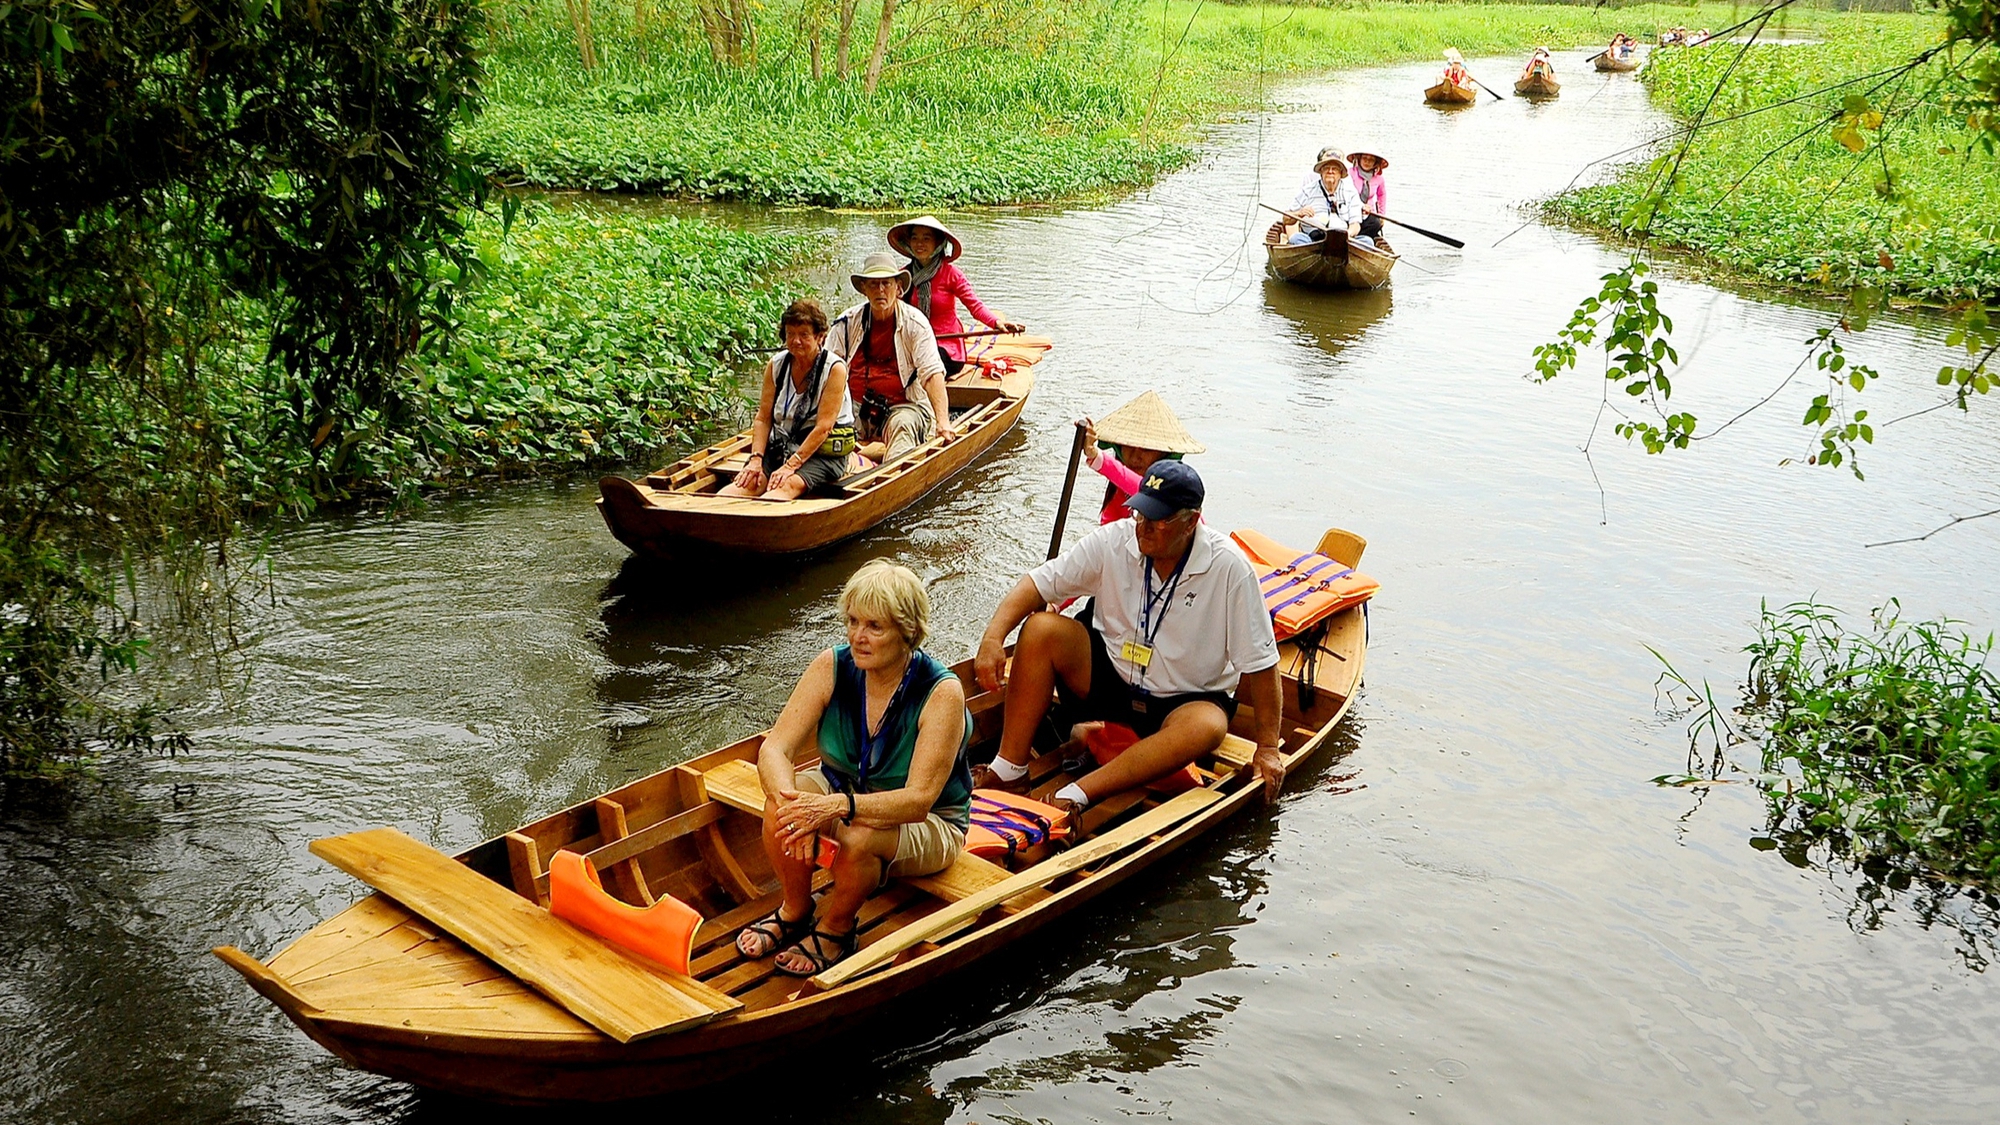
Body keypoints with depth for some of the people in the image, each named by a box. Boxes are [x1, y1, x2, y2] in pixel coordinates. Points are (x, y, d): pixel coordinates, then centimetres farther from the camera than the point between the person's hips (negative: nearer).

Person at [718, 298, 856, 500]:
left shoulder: (834, 369, -10)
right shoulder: (776, 365, 5)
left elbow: (823, 427, -16)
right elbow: (763, 418, 3)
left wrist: (791, 465, -22)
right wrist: (756, 459, -12)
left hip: (823, 454, -5)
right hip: (781, 446, 5)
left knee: (789, 485, -34)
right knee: (750, 481, -24)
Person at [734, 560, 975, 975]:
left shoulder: (942, 693, -26)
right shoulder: (833, 667, -16)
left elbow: (919, 800, -33)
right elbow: (774, 749, -20)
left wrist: (838, 806, -48)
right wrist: (795, 802, -42)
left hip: (928, 826, -4)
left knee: (858, 836, -36)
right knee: (781, 803, -27)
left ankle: (835, 932, -5)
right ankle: (794, 911, 0)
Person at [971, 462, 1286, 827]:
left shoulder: (1228, 567, -19)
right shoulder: (1114, 540, -12)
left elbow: (1259, 662, -15)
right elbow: (1037, 582, -9)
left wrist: (1267, 747, -14)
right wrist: (993, 636, -26)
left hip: (1188, 699, -2)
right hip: (1109, 677, 2)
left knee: (1207, 728, -36)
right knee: (1041, 629, -21)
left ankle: (1075, 796, -41)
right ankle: (1009, 772, -21)